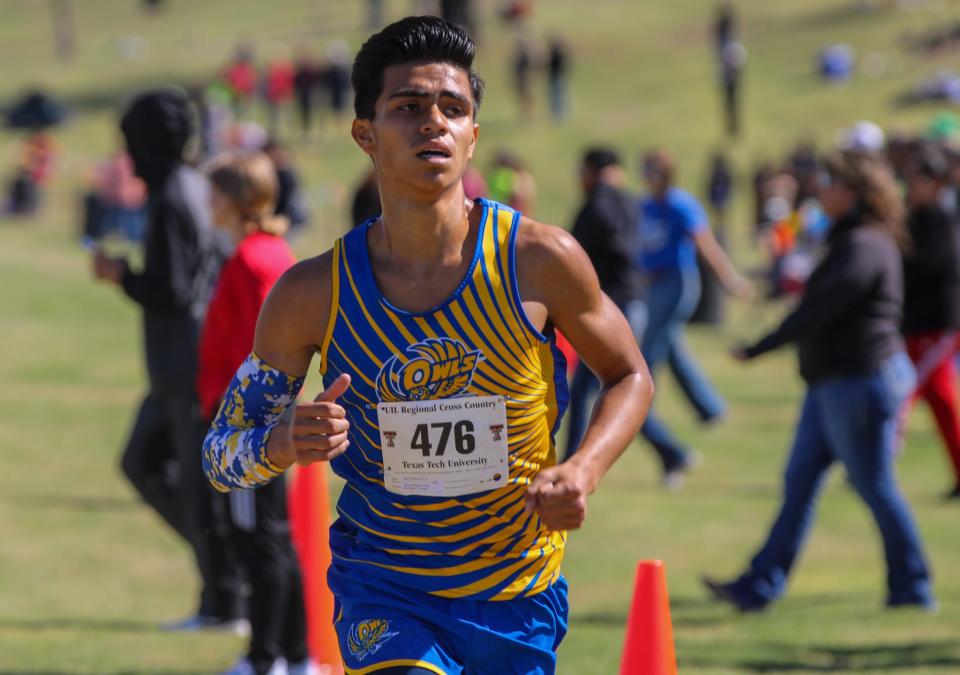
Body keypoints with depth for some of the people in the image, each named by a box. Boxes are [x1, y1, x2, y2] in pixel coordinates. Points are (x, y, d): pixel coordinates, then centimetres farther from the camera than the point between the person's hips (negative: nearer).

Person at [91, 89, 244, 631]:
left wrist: (121, 275, -7)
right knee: (143, 463, 16)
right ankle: (220, 562, 17)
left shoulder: (171, 201, -18)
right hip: (181, 367, 10)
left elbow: (171, 292, -21)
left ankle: (225, 604, 5)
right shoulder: (196, 188, 10)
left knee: (200, 484, -2)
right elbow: (223, 266, 17)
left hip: (190, 365, -10)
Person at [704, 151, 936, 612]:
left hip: (860, 383, -11)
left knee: (875, 487, -3)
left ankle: (912, 588, 8)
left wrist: (758, 349, -16)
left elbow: (819, 310, -21)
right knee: (799, 483, 9)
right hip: (833, 384, 11)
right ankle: (760, 587, 11)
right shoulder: (850, 243, 15)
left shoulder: (864, 248, -18)